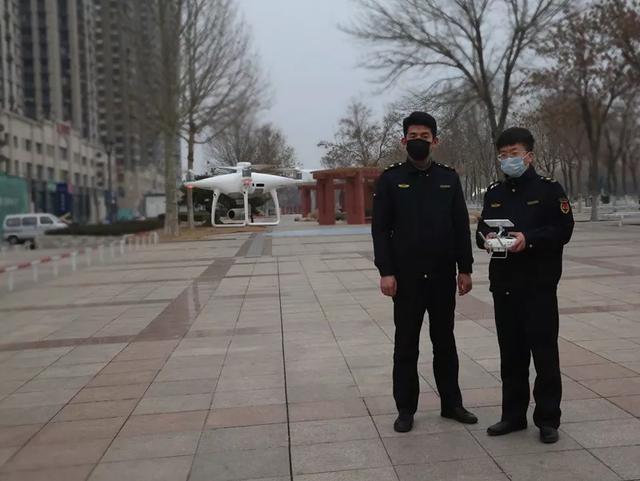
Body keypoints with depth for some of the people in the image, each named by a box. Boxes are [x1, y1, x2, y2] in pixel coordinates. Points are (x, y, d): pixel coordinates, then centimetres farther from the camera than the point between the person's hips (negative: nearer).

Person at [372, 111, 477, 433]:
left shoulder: (449, 178, 6)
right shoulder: (390, 179, -1)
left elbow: (461, 226, 6)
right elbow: (380, 229, -4)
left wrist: (465, 269, 1)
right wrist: (385, 271, -12)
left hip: (443, 276, 2)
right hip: (406, 277, -2)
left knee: (444, 341, 13)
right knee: (406, 344, 7)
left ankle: (451, 403, 27)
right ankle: (405, 409, 18)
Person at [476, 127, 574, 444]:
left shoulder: (549, 189, -1)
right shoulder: (494, 193, 14)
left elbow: (564, 230, -9)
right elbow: (481, 230, 15)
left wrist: (529, 239, -22)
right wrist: (486, 238, -7)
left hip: (539, 284, -5)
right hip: (503, 285, 5)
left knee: (544, 352, 1)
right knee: (511, 353, 11)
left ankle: (548, 419, 13)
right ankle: (513, 415, 22)